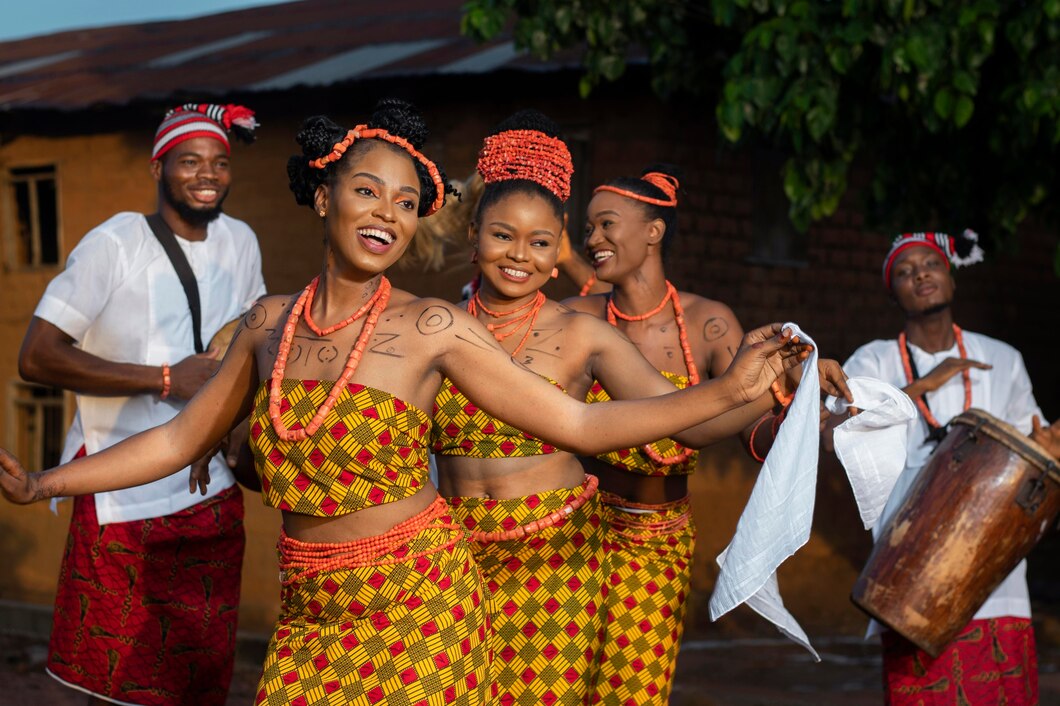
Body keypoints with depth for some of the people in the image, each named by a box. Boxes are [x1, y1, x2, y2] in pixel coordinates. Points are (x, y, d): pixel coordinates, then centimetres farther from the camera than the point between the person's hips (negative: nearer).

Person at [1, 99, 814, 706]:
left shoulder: (432, 328, -7)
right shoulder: (271, 321, 3)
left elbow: (579, 422, -7)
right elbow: (183, 437, 13)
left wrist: (727, 389, -13)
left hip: (418, 602, -3)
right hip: (311, 615, 3)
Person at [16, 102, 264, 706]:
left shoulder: (240, 242, 7)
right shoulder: (115, 244, -10)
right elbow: (36, 357, -17)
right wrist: (164, 379, -19)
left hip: (213, 495, 5)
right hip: (124, 502, -5)